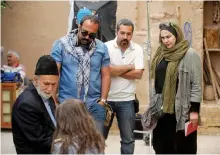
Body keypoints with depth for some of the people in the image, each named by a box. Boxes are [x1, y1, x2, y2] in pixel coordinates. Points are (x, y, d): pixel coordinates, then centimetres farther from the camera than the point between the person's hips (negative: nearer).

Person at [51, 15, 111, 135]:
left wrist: (102, 100, 1)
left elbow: (105, 75, 8)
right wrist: (54, 101, -7)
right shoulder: (61, 44, -3)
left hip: (94, 106, 2)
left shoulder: (101, 48, 5)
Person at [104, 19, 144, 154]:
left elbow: (138, 74, -9)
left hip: (126, 100, 2)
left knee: (128, 138, 9)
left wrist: (115, 70, -13)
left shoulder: (137, 49, 0)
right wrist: (128, 67, -10)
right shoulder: (107, 47, -7)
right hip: (106, 98, -2)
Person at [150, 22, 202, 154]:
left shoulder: (190, 54, -10)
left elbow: (197, 84, -12)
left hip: (182, 110, -6)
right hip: (162, 108, 7)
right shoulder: (161, 54, 12)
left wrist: (194, 109, -14)